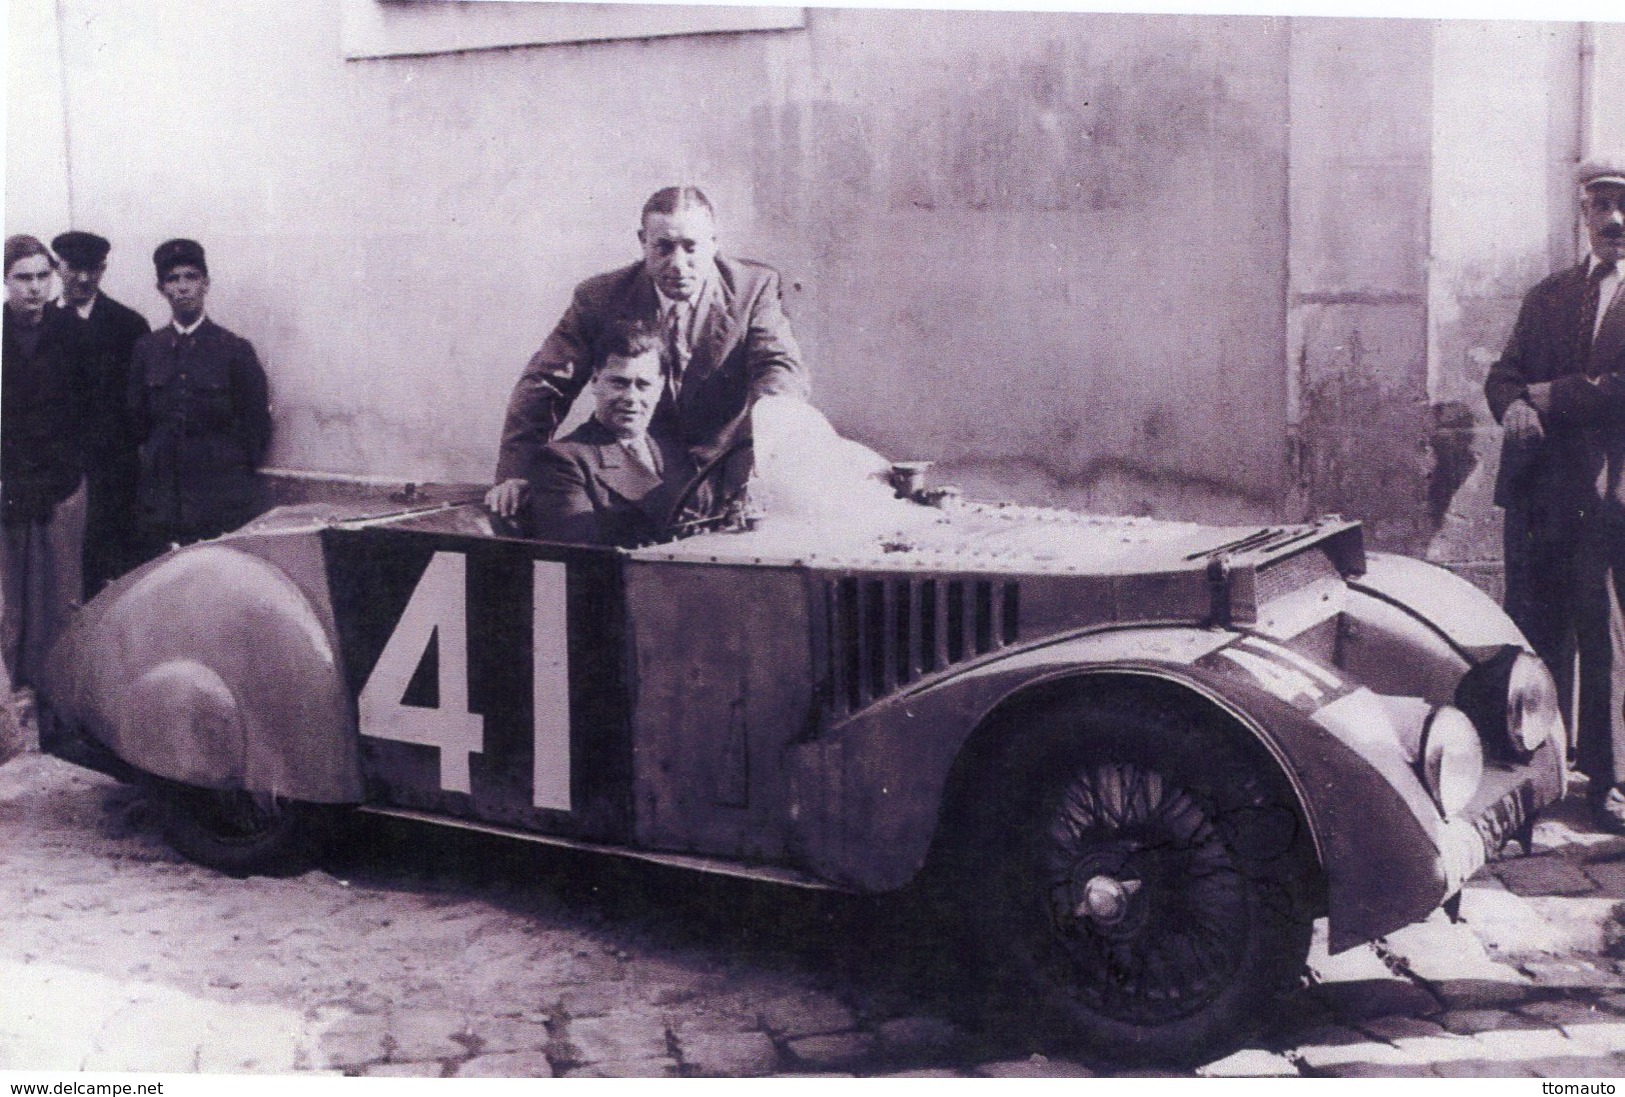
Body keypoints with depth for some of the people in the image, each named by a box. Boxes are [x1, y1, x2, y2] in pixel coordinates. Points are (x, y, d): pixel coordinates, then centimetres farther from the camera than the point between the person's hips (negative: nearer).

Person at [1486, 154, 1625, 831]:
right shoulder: (1547, 297, 18)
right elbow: (1504, 373, 13)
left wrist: (1545, 397, -9)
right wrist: (1513, 403, -9)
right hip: (1538, 492, 5)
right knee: (1533, 633, 8)